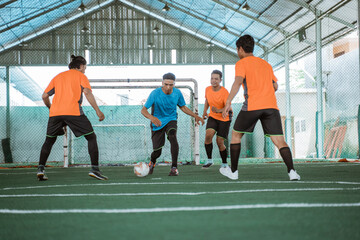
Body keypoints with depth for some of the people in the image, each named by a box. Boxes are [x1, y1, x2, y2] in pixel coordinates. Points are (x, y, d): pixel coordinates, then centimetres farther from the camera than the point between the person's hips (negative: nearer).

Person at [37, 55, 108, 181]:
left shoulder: (58, 77, 24)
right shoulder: (80, 75, 12)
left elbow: (45, 96, 19)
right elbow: (87, 92, -5)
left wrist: (51, 107, 36)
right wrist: (97, 110, -6)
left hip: (55, 113, 4)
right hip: (73, 112, -4)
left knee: (49, 140, 19)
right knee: (91, 137, 5)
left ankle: (40, 169, 7)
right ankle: (94, 168, -6)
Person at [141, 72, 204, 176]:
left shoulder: (177, 93, -7)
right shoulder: (155, 94, -19)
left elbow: (183, 107, 11)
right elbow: (143, 110, -21)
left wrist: (195, 116, 1)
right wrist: (151, 117, -43)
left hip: (171, 120, 1)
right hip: (157, 123, -1)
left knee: (172, 137, -32)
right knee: (157, 152, -3)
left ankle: (174, 168, -28)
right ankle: (152, 162, 36)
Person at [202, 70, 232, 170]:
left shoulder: (224, 92, -19)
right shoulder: (208, 89, -3)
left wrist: (218, 110, -42)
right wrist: (204, 112, 11)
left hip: (224, 119, -4)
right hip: (212, 117, 4)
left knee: (220, 142, -7)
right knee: (208, 135, -21)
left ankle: (224, 164, 14)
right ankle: (209, 160, -10)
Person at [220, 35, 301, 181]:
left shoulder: (241, 63, 7)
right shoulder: (266, 64, 24)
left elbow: (238, 81, -12)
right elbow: (275, 86, 25)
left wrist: (228, 102, -19)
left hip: (252, 106, -4)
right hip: (271, 106, 4)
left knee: (236, 135, 16)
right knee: (279, 141, -2)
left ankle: (233, 171, 19)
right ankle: (291, 171, -22)